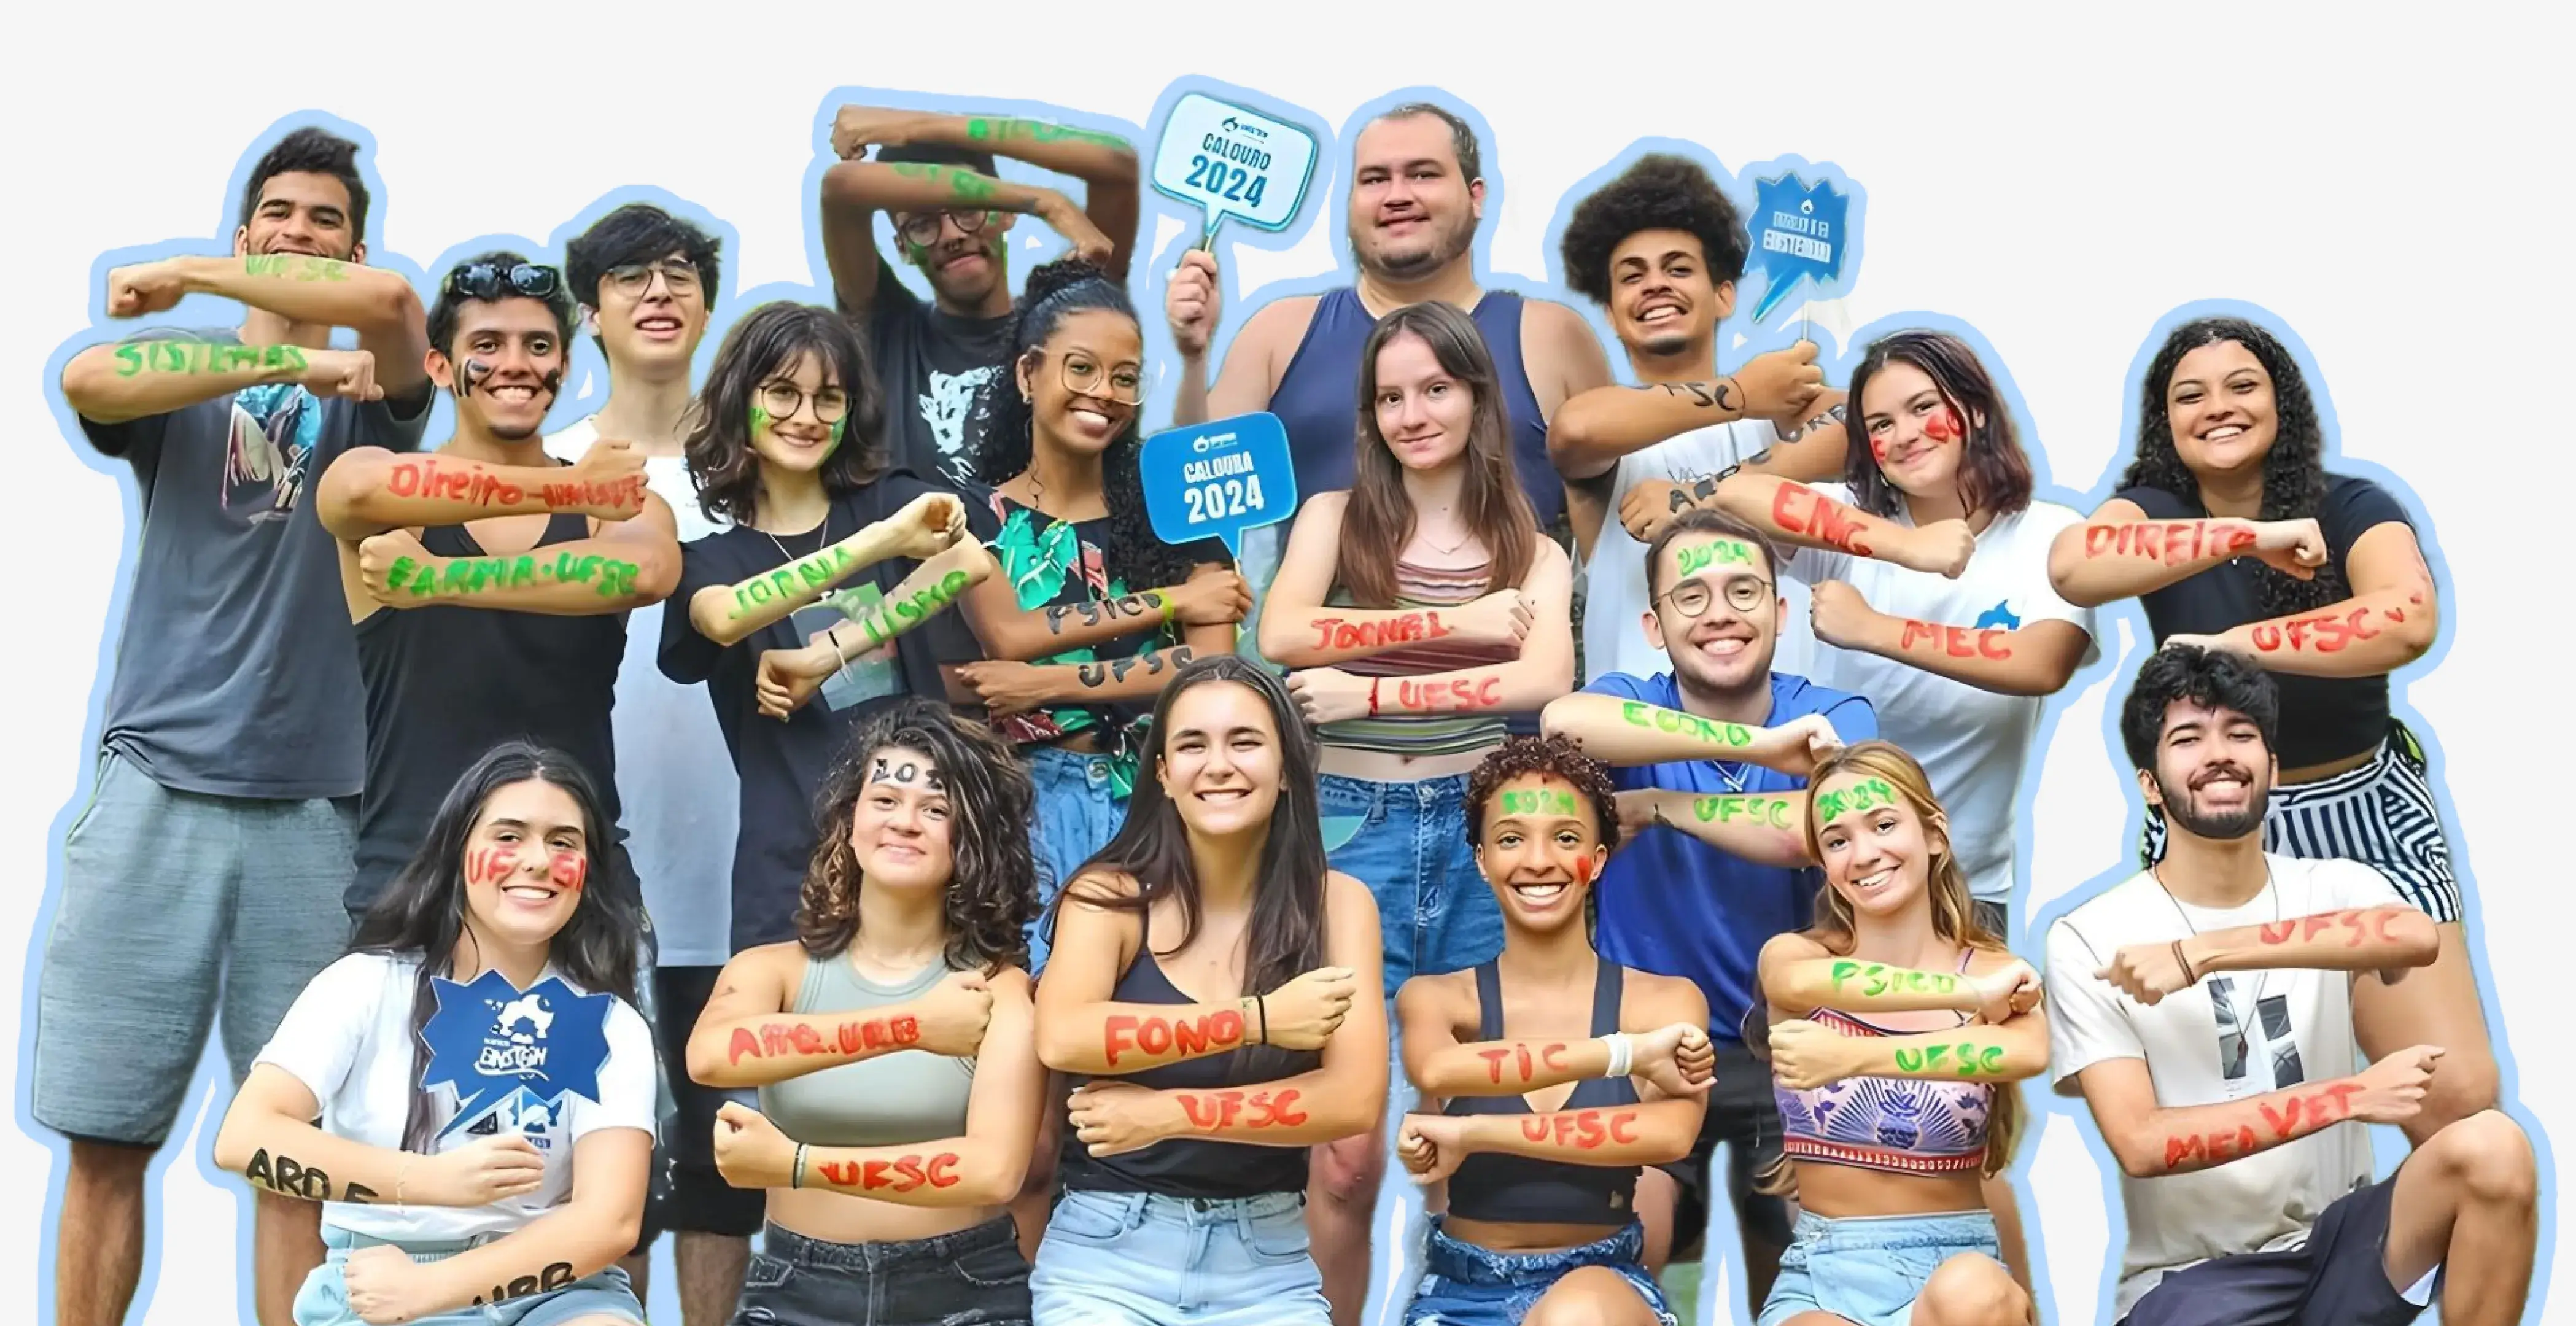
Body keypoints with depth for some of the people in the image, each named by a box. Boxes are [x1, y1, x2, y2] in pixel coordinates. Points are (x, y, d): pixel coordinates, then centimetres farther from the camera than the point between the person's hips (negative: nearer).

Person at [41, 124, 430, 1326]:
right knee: (104, 1136, 1)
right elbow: (86, 379, -11)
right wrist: (286, 362, -13)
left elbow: (390, 300, -12)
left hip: (310, 808, 0)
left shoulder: (369, 399, 11)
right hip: (153, 789, 0)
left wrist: (189, 276, -3)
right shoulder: (175, 385, 13)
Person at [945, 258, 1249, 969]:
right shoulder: (975, 514, 6)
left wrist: (1046, 684, -12)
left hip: (1150, 798, 1)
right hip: (1025, 800, 0)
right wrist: (1170, 599, -9)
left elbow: (1212, 664, -6)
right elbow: (1008, 635, -11)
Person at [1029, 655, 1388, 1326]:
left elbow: (1355, 1100, -9)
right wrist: (1258, 1018, -22)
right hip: (1107, 1252, -1)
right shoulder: (1110, 894, -4)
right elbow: (1061, 1038, -21)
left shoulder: (1337, 902, -1)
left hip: (1268, 1262, 1)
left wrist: (1167, 1113, -15)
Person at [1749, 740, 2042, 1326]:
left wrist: (1852, 1056, -35)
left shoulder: (1996, 969, 2)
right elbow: (1802, 983, -25)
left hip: (1958, 1261, 1)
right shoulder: (1791, 954, 2)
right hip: (1824, 1273, -1)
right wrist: (1970, 994, -25)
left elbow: (2029, 1053, -24)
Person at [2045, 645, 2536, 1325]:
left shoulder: (2334, 888, 4)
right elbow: (2141, 1144, -15)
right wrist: (2348, 1096, -18)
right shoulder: (2089, 939, -6)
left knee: (2490, 1148, -24)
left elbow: (2419, 937, -22)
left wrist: (2203, 953, -25)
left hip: (2339, 1238, 4)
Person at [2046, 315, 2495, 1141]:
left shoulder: (2350, 507, -7)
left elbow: (2410, 621, -28)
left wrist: (2234, 644, -26)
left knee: (2458, 1094, -8)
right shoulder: (2152, 510, -3)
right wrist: (2247, 536, -32)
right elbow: (2071, 567, -27)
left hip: (2362, 815, -1)